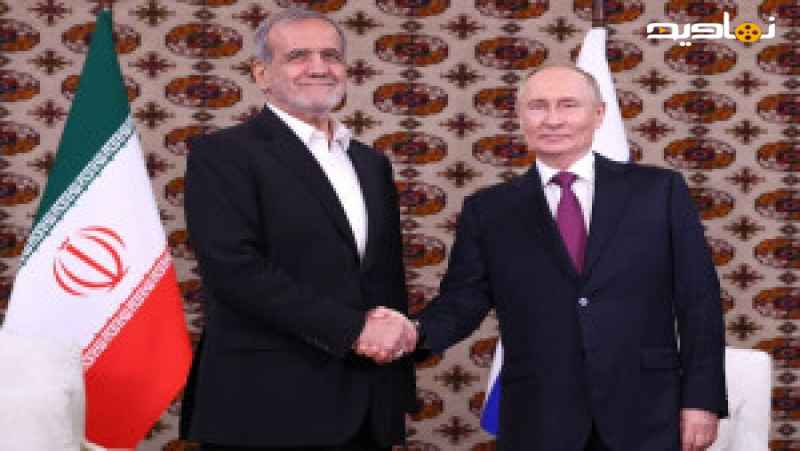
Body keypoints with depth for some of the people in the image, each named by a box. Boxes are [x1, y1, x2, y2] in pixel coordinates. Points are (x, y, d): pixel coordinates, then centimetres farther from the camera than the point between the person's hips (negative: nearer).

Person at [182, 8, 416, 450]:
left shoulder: (371, 163, 15)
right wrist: (353, 329, -17)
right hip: (270, 410, -6)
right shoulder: (222, 154, -5)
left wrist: (394, 337, -3)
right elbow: (235, 269, -17)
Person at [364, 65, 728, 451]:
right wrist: (413, 332, -17)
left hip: (646, 416, 0)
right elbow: (462, 300, 3)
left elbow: (699, 300, 2)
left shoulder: (658, 190, 4)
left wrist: (701, 399, -4)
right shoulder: (488, 210, 6)